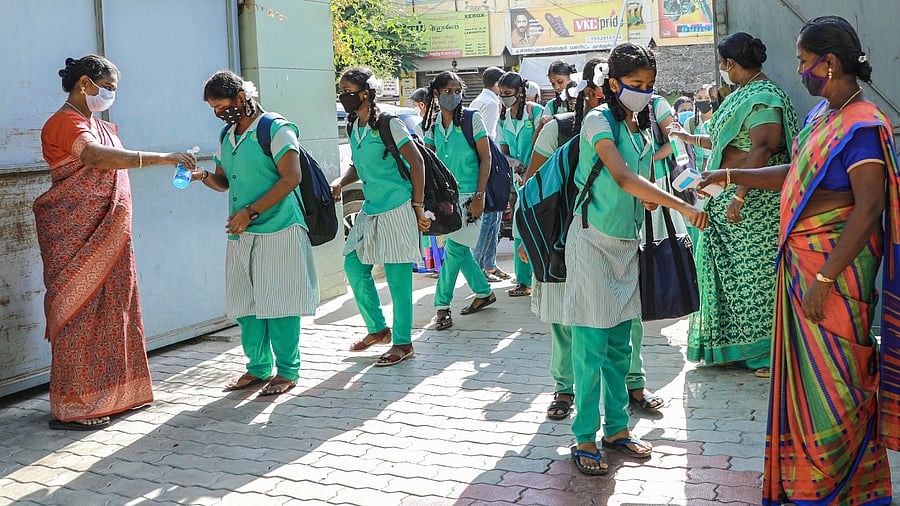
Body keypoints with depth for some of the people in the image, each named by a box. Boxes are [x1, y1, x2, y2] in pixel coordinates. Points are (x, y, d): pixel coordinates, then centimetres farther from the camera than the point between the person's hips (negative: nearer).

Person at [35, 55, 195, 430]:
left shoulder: (99, 125, 19)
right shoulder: (65, 122, -12)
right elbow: (98, 157, -30)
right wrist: (161, 158, -33)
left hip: (107, 237, 9)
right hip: (76, 238, -9)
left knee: (110, 310, 10)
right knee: (78, 314, -5)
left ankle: (109, 393, 19)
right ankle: (71, 408, 1)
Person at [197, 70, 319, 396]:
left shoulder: (276, 130, -8)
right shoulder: (226, 136, 17)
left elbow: (291, 178, -16)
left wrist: (250, 212, -19)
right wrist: (203, 176, 0)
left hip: (278, 231, -7)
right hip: (240, 235, 8)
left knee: (278, 304, -3)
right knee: (245, 305, 9)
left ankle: (287, 371, 9)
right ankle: (258, 367, 22)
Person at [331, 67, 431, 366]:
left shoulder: (388, 125, -12)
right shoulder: (353, 128, 11)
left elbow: (416, 162, -12)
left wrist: (418, 206, -13)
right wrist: (341, 183, 3)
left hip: (397, 209, -8)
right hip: (371, 209, 8)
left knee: (397, 277, -3)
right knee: (354, 266, 9)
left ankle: (403, 343, 9)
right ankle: (377, 329, 25)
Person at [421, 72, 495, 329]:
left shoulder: (472, 119, -6)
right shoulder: (432, 126, 6)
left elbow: (485, 158, -7)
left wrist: (478, 197, -13)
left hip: (469, 195, -5)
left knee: (454, 248, -9)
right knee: (460, 249, 10)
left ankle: (442, 305, -1)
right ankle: (484, 292, 29)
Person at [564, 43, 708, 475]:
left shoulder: (642, 127, 12)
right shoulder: (599, 121, -12)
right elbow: (623, 178, -27)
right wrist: (681, 206, -32)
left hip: (627, 242, 7)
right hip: (594, 240, -7)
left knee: (620, 343, 12)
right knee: (592, 343, -4)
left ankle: (617, 428, 23)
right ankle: (585, 439, 4)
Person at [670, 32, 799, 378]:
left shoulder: (763, 98, -14)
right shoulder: (745, 95, 17)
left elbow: (762, 148, -24)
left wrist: (739, 196, -30)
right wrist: (689, 138, 33)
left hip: (755, 200, -10)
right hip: (727, 197, 10)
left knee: (756, 271, -4)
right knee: (731, 269, 13)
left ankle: (770, 352, 4)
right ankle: (734, 345, 23)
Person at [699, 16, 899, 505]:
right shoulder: (820, 115, 12)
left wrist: (823, 280, -25)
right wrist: (731, 176, 24)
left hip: (834, 266, -9)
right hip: (801, 261, 9)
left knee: (830, 378, -1)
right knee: (805, 371, 16)